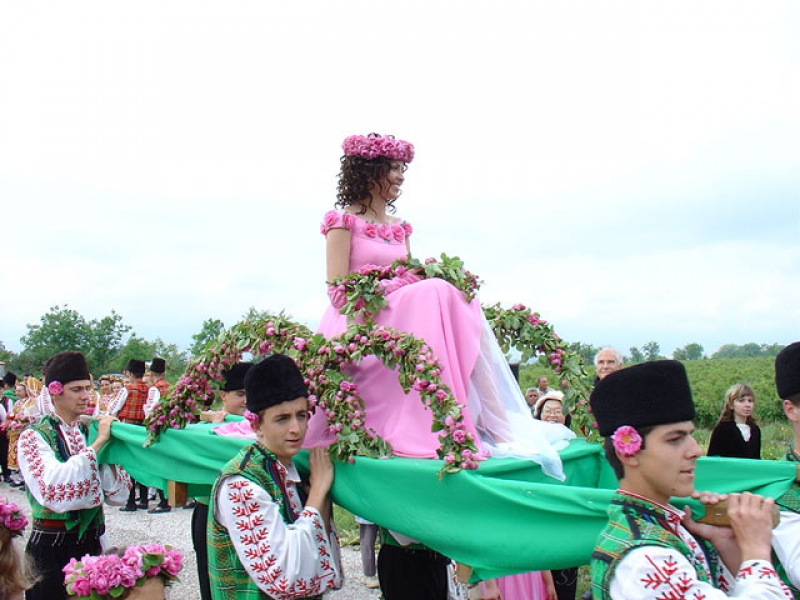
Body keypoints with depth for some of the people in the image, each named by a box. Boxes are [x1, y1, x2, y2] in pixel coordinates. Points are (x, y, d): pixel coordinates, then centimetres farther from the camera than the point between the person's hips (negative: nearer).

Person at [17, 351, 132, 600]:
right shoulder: (34, 437, -9)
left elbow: (118, 495, 2)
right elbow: (54, 493, -26)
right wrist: (96, 444, -23)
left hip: (92, 541, 5)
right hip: (51, 547, -5)